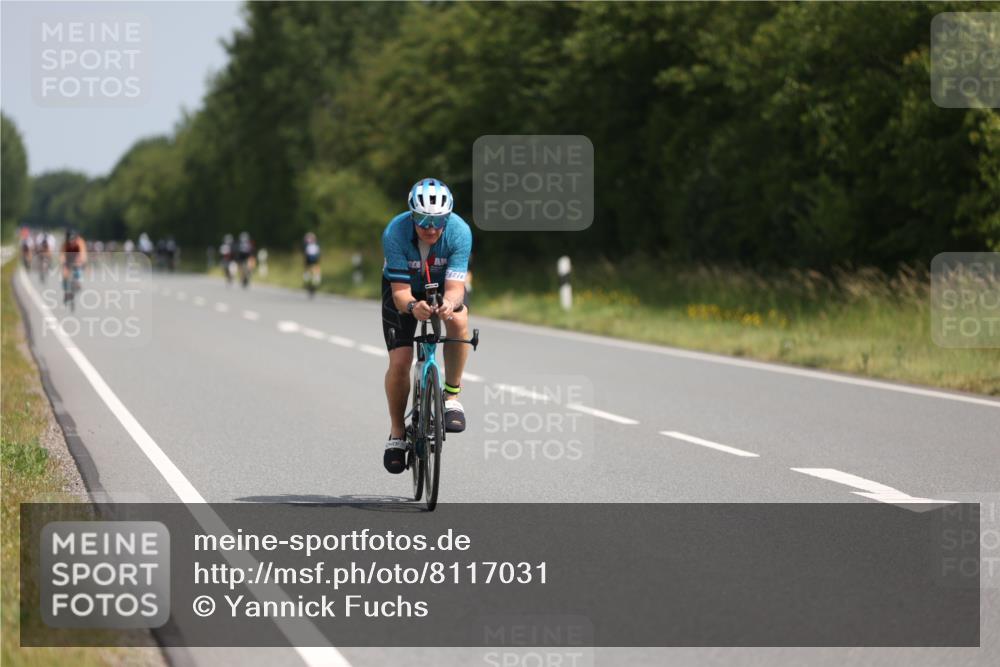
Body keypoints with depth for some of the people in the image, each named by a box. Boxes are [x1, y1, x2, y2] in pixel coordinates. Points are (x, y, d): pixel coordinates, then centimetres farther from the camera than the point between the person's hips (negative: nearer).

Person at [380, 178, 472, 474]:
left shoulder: (460, 232, -32)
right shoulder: (395, 233, -34)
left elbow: (455, 287, -34)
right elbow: (400, 292, -33)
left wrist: (449, 303, -58)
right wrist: (412, 306, -56)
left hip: (443, 285, 1)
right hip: (404, 288, -1)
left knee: (458, 320, -33)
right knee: (399, 361, -14)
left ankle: (452, 396, -15)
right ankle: (397, 432, 9)